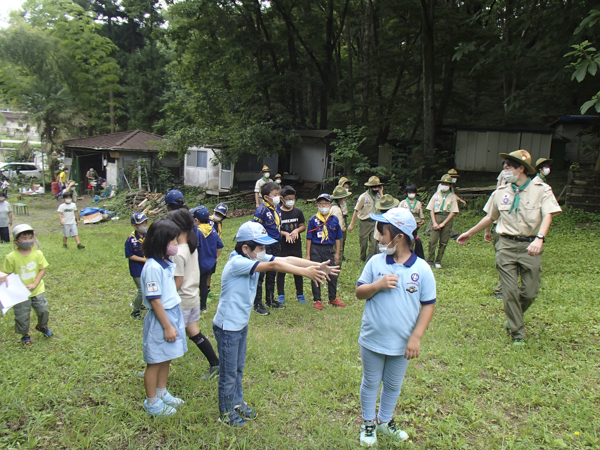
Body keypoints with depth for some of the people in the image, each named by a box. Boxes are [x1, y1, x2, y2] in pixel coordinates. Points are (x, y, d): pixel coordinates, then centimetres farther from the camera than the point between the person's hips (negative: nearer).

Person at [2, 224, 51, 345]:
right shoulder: (11, 257, -17)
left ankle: (42, 326, 43)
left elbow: (42, 269, -4)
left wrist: (35, 284, -14)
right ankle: (25, 334, 33)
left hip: (37, 290, 2)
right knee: (22, 315, 9)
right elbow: (7, 275, -10)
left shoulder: (37, 253, -9)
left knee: (43, 310, 14)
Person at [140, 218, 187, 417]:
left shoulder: (167, 263, 5)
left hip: (173, 313, 8)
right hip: (160, 319, -8)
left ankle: (162, 393, 38)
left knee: (166, 359, 20)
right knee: (155, 361, 8)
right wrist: (167, 326, -17)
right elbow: (154, 300, -21)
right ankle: (152, 403, 24)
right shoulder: (153, 267, -22)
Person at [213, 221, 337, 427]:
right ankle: (226, 412, 28)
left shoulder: (256, 259, -4)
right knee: (229, 373, 9)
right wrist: (305, 272, -41)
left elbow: (286, 259, -13)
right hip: (227, 327, -8)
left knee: (239, 368, 23)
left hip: (241, 324, 8)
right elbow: (273, 265, -38)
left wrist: (317, 266, -22)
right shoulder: (237, 263, -27)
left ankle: (238, 403, 41)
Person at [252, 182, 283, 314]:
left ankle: (270, 300, 33)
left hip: (275, 245, 8)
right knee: (260, 275, 2)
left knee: (272, 274, 18)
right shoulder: (262, 210, -18)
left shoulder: (277, 207, 6)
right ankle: (258, 304, 12)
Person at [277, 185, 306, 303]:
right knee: (281, 271, 6)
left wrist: (297, 230, -12)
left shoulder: (298, 211, 5)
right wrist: (285, 233, -21)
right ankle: (280, 295, 20)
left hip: (296, 246, 3)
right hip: (282, 246, -3)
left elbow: (303, 226, 8)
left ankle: (300, 294, 24)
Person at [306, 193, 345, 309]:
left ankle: (333, 299, 25)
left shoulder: (334, 219, 3)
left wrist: (337, 253, 5)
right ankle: (316, 300, 18)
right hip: (315, 249, -2)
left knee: (333, 275, 7)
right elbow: (309, 238, -1)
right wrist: (308, 254, -3)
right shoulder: (313, 220, -3)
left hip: (329, 249, 2)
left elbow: (338, 238, 8)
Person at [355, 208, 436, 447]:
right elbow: (359, 292, -2)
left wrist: (416, 337, -12)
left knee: (393, 385, 20)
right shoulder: (376, 261, -8)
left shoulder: (422, 269, -11)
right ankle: (368, 423, 38)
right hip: (372, 340, 0)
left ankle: (385, 421, 43)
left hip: (402, 343, 0)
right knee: (370, 383, 17)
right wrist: (378, 285, -22)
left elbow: (428, 304, -6)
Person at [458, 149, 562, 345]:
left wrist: (539, 238, -33)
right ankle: (517, 333, 13)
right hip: (506, 246, 2)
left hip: (530, 246, -2)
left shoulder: (541, 190, -2)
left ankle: (512, 319, 31)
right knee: (510, 291, -1)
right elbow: (490, 217, 21)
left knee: (530, 292, 2)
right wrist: (469, 233, 25)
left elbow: (548, 215, -15)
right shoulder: (500, 193, 9)